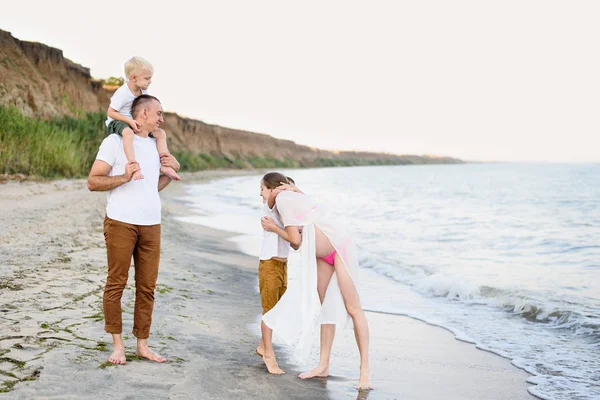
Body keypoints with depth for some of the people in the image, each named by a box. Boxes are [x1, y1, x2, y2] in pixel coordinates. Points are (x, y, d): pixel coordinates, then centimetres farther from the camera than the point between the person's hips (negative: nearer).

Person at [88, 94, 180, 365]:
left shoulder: (155, 146, 17)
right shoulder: (115, 141, -3)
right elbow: (93, 182, -6)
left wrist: (173, 170, 8)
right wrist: (124, 177, -19)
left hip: (151, 225, 6)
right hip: (121, 222, -6)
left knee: (147, 286, 6)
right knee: (116, 283, 1)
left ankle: (142, 344, 13)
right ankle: (117, 344, 11)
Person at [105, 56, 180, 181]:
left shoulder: (143, 92, 3)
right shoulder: (122, 93, -19)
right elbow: (110, 112, -17)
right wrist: (129, 121, -27)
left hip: (135, 123, 8)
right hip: (118, 122, -8)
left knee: (160, 133, -5)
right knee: (128, 133, -43)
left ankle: (164, 165, -11)